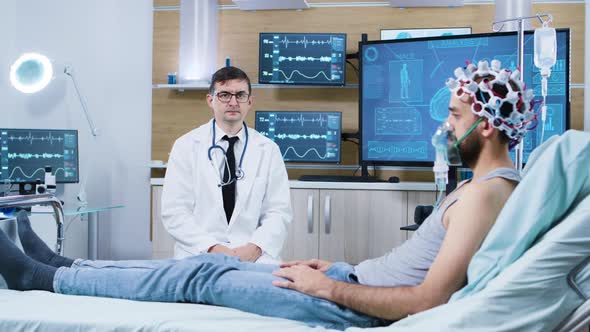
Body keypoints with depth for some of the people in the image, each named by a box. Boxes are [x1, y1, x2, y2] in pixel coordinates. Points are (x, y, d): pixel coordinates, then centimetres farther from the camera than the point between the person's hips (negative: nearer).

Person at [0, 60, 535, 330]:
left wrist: (328, 287, -17)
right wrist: (333, 267, 13)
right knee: (217, 263, 9)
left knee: (204, 275, -5)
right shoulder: (489, 184, 13)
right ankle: (63, 266, 20)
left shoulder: (485, 193, -21)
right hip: (355, 278, 9)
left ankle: (45, 278, 9)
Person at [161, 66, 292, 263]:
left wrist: (256, 247, -13)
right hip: (198, 255, -1)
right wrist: (212, 247, -15)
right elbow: (174, 211, -2)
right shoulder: (186, 146, 3)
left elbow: (278, 211, 5)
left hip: (253, 256, 1)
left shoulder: (268, 150, 7)